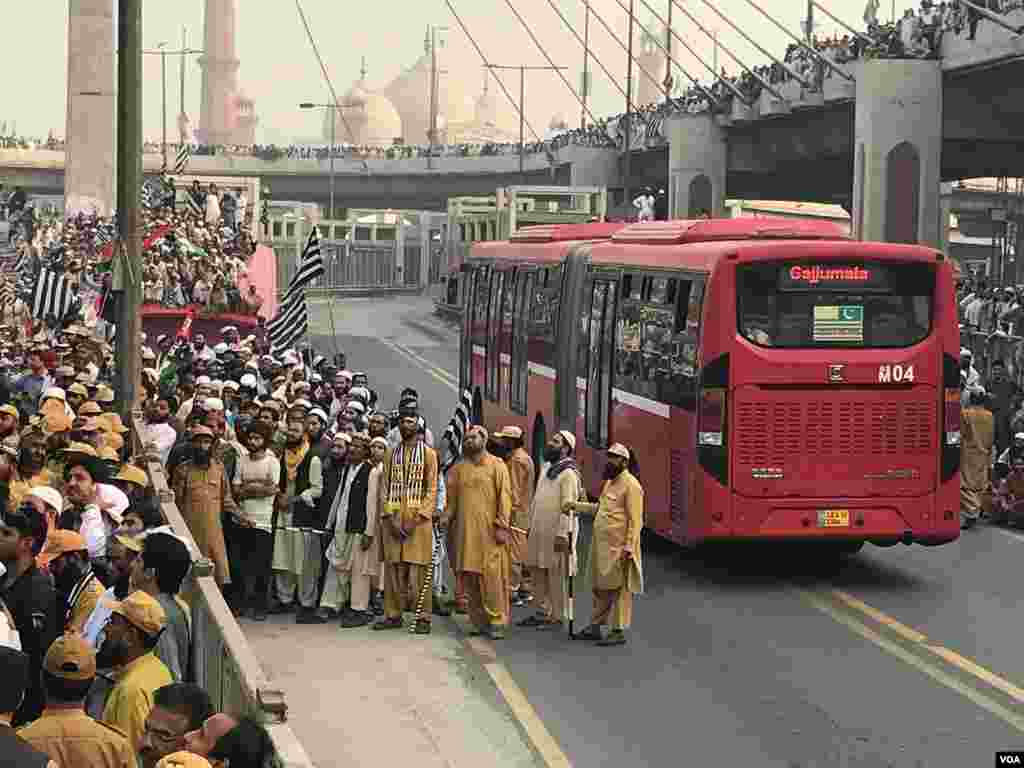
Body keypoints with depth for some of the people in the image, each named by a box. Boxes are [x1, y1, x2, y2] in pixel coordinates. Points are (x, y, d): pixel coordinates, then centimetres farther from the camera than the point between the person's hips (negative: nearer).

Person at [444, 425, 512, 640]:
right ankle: (479, 621, 10)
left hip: (489, 532, -4)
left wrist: (502, 526, -10)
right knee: (469, 578, 3)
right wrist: (447, 517, 2)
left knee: (492, 575, -8)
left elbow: (504, 497, -3)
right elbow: (452, 497, 18)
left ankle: (496, 621, -2)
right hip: (465, 531, 4)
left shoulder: (496, 465, 2)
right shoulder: (459, 468, 14)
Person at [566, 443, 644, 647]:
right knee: (599, 587, 15)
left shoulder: (630, 485, -13)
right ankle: (595, 626, 23)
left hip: (618, 548, -9)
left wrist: (629, 547, -20)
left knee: (619, 589, -2)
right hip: (601, 546, 9)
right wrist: (577, 506, 18)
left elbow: (635, 520, -16)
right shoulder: (609, 482, 16)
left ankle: (619, 631, 3)